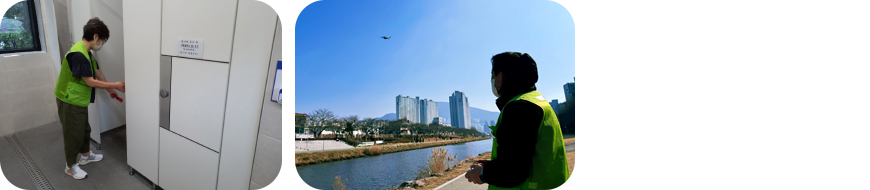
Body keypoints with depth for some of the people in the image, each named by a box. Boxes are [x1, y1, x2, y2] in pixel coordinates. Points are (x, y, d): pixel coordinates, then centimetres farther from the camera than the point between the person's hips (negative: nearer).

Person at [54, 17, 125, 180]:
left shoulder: (87, 52, 5)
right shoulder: (78, 54, -27)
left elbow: (97, 72, 15)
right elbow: (90, 81, -26)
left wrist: (110, 90, 19)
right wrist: (115, 85, -18)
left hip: (79, 100, 10)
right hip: (70, 101, -10)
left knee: (84, 129, 22)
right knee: (73, 134, 3)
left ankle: (85, 156, 40)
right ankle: (70, 166, 18)